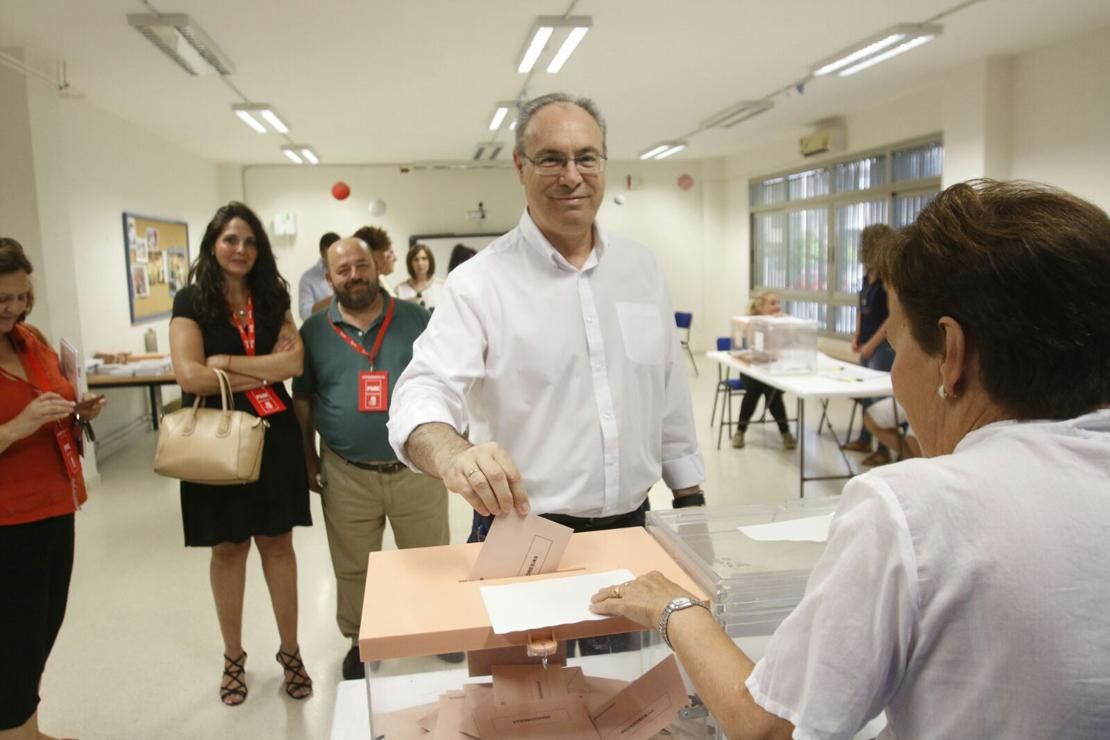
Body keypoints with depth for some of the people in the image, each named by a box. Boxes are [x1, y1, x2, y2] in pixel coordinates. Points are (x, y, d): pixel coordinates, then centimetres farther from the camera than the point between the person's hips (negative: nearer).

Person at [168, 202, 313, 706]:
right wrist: (264, 370, -10)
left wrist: (227, 363, -14)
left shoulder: (272, 297, 7)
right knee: (228, 547, 10)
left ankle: (290, 653, 22)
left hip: (274, 435, 2)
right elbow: (190, 376, -16)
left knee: (278, 543, 8)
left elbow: (295, 361, -7)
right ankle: (233, 657, 27)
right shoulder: (192, 301, -3)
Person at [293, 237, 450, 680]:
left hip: (417, 469, 0)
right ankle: (360, 642, 36)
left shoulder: (416, 319, -1)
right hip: (347, 475, 1)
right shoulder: (314, 331, 1)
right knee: (353, 569, 15)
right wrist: (309, 460, 7)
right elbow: (303, 400, 8)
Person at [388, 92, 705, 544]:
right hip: (523, 540, -4)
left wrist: (691, 498, 11)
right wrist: (454, 455, -44)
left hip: (631, 529, 5)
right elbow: (424, 391, -23)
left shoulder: (642, 269, 4)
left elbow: (671, 397, 11)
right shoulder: (480, 282, -11)